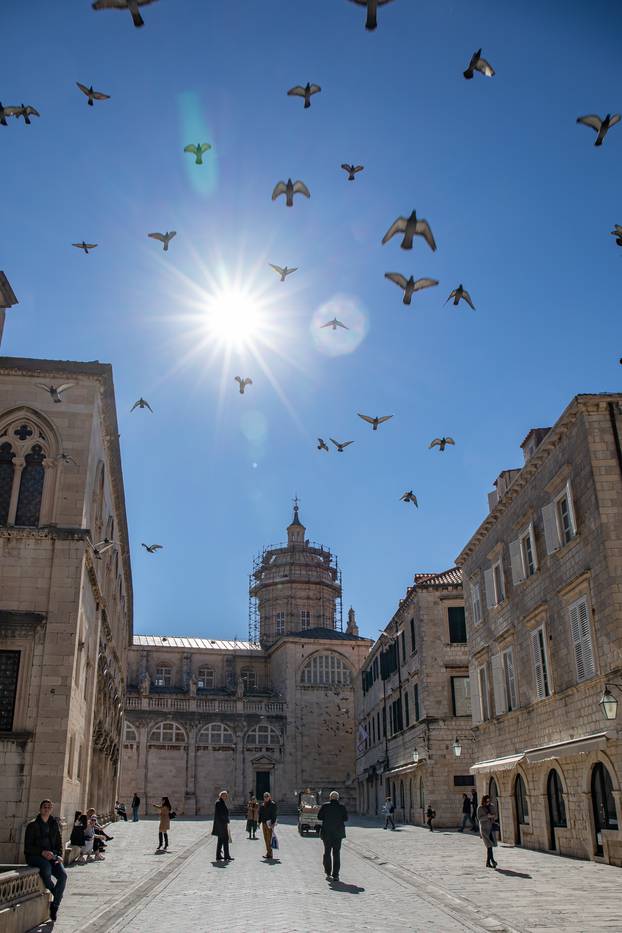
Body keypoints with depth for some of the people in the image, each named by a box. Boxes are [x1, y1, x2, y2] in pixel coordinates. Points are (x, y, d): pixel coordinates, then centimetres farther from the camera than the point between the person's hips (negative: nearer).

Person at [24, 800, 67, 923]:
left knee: (63, 875, -22)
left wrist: (59, 856, -4)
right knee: (46, 868, -36)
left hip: (51, 855, 4)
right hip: (34, 856, -4)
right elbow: (28, 847, -7)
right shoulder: (32, 825, -4)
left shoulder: (54, 824, 10)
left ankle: (54, 907, -10)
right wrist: (42, 852, -22)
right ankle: (57, 896, -12)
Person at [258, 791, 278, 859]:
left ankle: (269, 853, -4)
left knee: (269, 838, -8)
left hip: (269, 823, -6)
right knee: (266, 838, 10)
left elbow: (274, 814, -10)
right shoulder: (262, 805, 11)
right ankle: (268, 852, 18)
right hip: (264, 823, 7)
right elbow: (260, 814, 15)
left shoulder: (273, 804, -6)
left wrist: (273, 823, -16)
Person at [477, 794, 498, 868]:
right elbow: (479, 818, -9)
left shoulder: (491, 806, 8)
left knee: (490, 845, 4)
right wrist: (487, 816, -22)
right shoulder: (480, 808, -4)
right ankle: (492, 861, -16)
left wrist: (492, 816, -13)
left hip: (491, 828, 4)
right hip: (484, 828, -4)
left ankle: (488, 863, 12)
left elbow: (495, 816, 10)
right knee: (489, 845, -15)